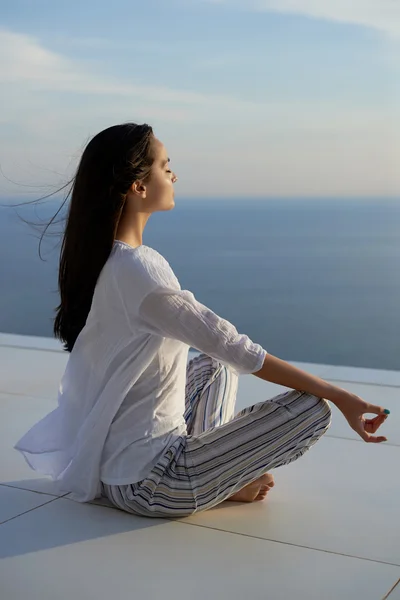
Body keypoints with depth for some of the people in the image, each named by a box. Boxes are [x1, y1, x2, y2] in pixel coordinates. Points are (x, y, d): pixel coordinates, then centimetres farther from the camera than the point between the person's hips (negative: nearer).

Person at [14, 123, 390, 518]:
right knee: (312, 408, -11)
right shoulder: (139, 270, -26)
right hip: (146, 485, -9)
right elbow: (235, 348, -24)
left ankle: (209, 466, 12)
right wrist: (337, 395, -18)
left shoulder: (96, 259, 3)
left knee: (214, 365, 27)